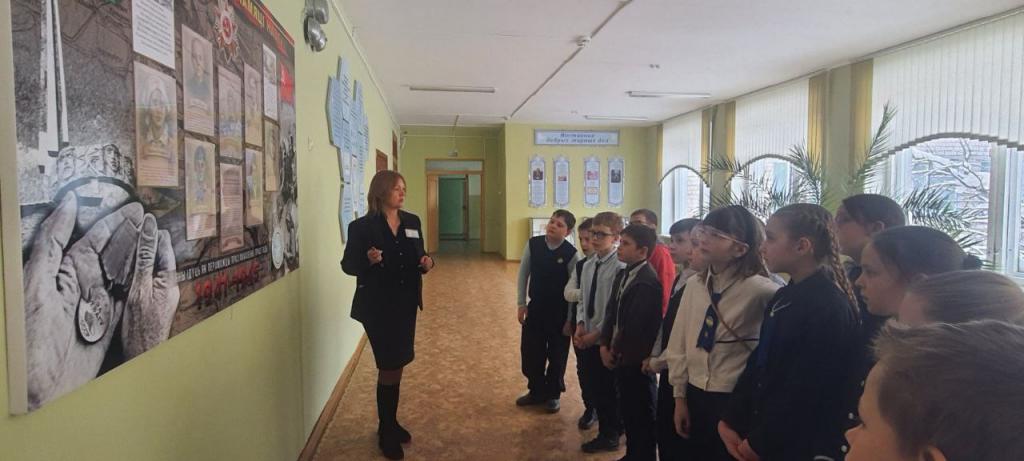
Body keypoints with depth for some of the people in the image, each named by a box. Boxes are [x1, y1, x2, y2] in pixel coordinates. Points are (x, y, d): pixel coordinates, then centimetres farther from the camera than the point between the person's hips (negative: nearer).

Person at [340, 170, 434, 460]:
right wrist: (368, 260, -28)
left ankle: (390, 423, 34)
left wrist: (426, 262, -9)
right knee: (390, 368, 1)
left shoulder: (412, 222, 5)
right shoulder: (362, 226, -11)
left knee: (395, 366, 16)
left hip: (406, 304, 5)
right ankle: (387, 433, 20)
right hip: (377, 306, -5)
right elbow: (348, 265, -8)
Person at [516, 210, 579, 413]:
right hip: (535, 307, 3)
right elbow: (523, 274, 3)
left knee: (557, 355, 10)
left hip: (559, 312, -3)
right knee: (530, 351, 12)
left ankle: (553, 394, 31)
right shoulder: (533, 244, -7)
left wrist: (570, 319, -9)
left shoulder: (571, 254, -16)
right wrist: (521, 303, 2)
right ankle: (536, 390, 33)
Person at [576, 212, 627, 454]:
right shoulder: (588, 265, 7)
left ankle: (611, 436, 29)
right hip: (587, 338, 8)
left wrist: (597, 333, -16)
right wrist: (580, 325, -2)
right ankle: (606, 432, 37)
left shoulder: (620, 266, -17)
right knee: (594, 388, 18)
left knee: (609, 390, 8)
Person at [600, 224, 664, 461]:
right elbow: (611, 312, 8)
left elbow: (635, 326, -23)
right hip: (621, 356, 8)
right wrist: (605, 345, 0)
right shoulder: (622, 274, 8)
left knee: (642, 413, 8)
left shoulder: (648, 282, -22)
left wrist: (616, 351, -10)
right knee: (627, 409, 20)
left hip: (636, 358, -8)